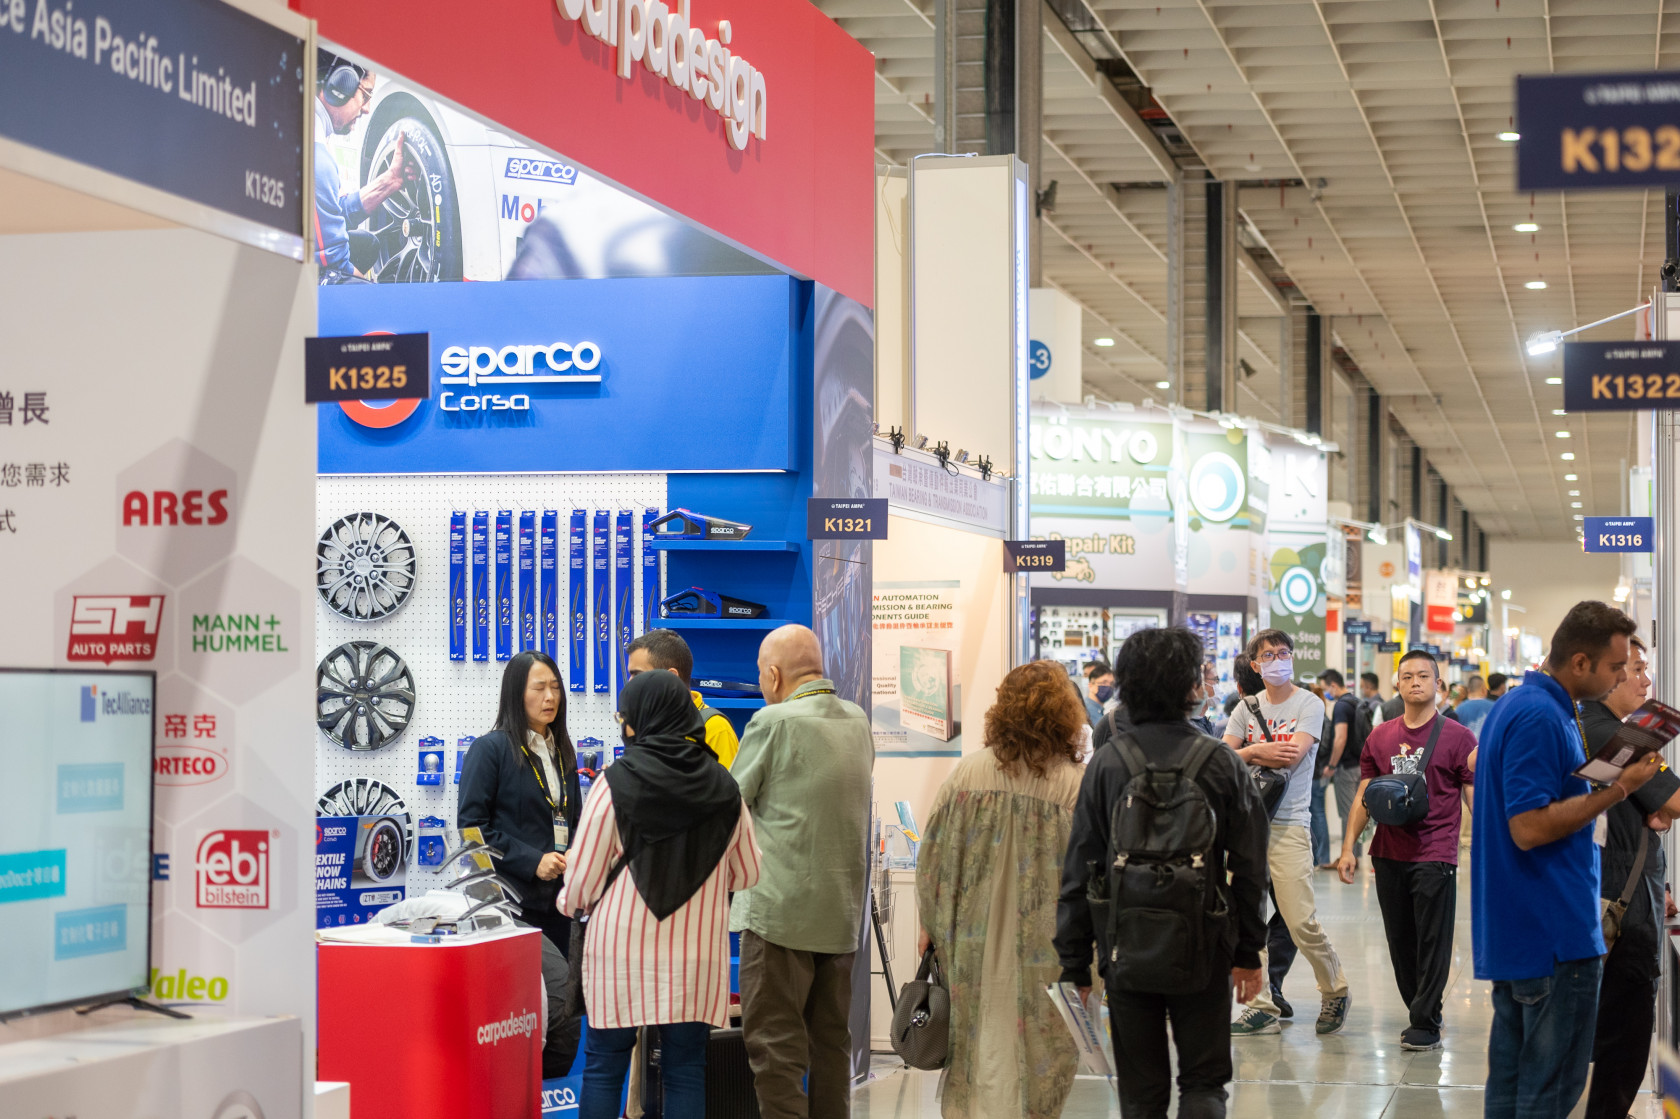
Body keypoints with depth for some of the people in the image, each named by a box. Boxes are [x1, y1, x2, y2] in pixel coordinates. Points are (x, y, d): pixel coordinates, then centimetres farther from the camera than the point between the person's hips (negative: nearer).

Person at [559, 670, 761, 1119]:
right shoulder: (722, 788, 0)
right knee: (685, 1069, 9)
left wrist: (568, 902, 16)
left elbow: (583, 877, -6)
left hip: (620, 946, -2)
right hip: (696, 955, 2)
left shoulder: (616, 782, -9)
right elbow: (748, 873, 11)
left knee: (604, 1065, 10)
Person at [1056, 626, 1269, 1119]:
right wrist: (1249, 952, 10)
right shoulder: (1223, 765, -5)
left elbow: (1078, 872, -4)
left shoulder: (1106, 765, -6)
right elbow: (1249, 869, -1)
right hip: (1204, 948, 0)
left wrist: (1074, 962, 3)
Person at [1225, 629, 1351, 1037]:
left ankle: (1335, 991, 15)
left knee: (1301, 922, -8)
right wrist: (1257, 750, -12)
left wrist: (1245, 754, -2)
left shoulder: (1309, 705, 0)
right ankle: (1261, 1007, 9)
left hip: (1288, 824, -4)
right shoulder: (1246, 708, 13)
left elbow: (1291, 757, -13)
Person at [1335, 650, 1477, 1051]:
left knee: (1432, 943, -2)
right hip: (1389, 854, 4)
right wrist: (1349, 846, 7)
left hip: (1435, 857, -4)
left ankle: (1426, 1025, 5)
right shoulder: (1380, 738, 10)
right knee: (1400, 942, 10)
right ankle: (1420, 1014, 22)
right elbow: (1364, 797, 14)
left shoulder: (1457, 737, -1)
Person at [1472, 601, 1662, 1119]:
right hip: (1555, 935, -10)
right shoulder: (1540, 717, -19)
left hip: (1512, 933, 10)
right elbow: (1530, 827, -24)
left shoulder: (1518, 705, 14)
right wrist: (1617, 790, -20)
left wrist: (1610, 780, 14)